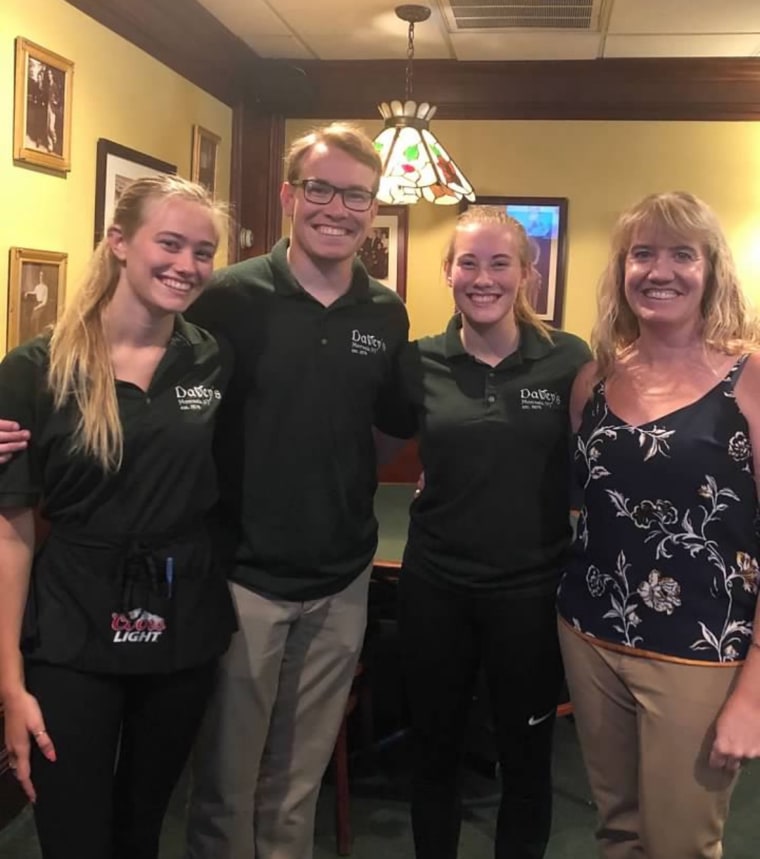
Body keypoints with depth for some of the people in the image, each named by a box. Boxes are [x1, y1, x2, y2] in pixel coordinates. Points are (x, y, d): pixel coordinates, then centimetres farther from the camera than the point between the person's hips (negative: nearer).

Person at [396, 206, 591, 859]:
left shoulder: (569, 359, -6)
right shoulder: (421, 363, -2)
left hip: (533, 588, -1)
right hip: (435, 583, 2)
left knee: (526, 758, 16)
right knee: (433, 750, 18)